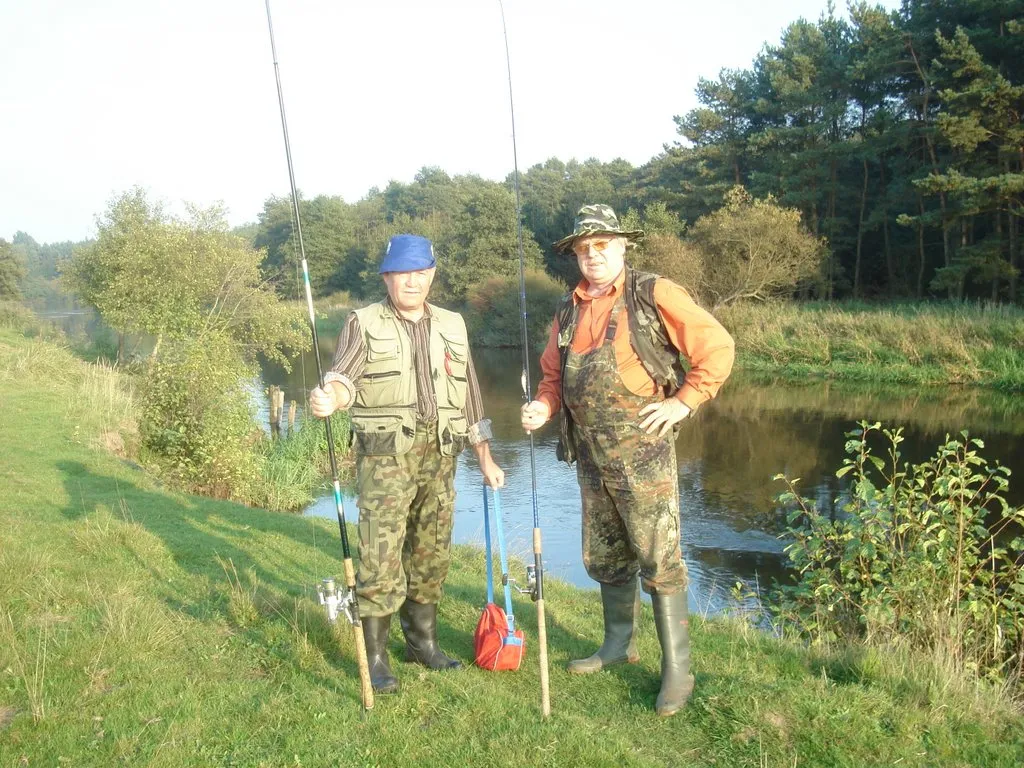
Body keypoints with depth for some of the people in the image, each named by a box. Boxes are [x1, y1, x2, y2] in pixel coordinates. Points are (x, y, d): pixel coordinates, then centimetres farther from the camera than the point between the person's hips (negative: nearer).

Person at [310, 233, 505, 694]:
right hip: (385, 455, -4)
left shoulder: (452, 326, 14)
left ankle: (422, 642, 28)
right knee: (381, 557, -6)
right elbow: (345, 376, -15)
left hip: (440, 457, 4)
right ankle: (375, 657, 8)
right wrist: (329, 398, -40)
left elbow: (469, 394, 17)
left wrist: (486, 460, 15)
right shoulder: (364, 324, 2)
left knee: (432, 555, 11)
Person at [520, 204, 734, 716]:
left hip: (641, 453, -6)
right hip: (590, 456, 7)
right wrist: (543, 407, 2)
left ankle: (677, 670, 10)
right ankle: (619, 643, 36)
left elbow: (717, 347, -6)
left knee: (658, 559, -2)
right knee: (603, 558, 17)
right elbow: (553, 374, 22)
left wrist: (684, 402, -12)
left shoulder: (654, 295, -5)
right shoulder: (568, 311, 14)